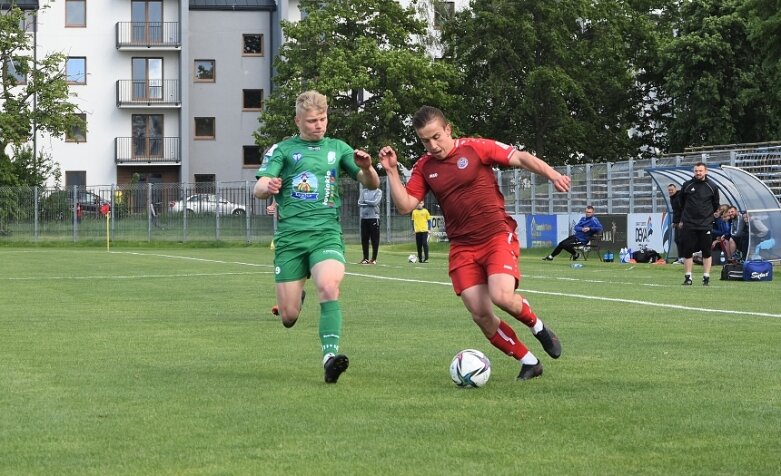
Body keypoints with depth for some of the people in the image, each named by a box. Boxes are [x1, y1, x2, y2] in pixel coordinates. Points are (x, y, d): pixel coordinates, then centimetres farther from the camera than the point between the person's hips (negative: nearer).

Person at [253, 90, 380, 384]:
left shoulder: (337, 148, 15)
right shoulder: (283, 149, 9)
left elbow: (371, 184, 14)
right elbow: (258, 188, -2)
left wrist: (366, 168, -10)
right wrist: (267, 187, -27)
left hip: (327, 233, 0)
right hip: (290, 235, 0)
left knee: (329, 286, -30)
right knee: (289, 317, -2)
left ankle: (330, 356, -33)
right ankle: (295, 298, 35)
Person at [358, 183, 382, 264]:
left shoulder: (378, 192, 1)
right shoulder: (363, 191, 14)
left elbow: (375, 202, -13)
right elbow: (359, 204, 4)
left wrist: (365, 201, -1)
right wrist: (370, 203, -10)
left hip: (374, 218, -4)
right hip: (364, 218, 4)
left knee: (374, 240, -3)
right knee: (364, 239, 6)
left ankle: (374, 259, 2)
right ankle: (366, 258, 13)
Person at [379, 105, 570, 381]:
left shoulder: (476, 148, -6)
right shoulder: (424, 167, 6)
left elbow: (521, 158, -8)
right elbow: (405, 205, 1)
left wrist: (551, 174, -23)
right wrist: (391, 171, -9)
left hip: (497, 235, -4)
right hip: (462, 247, 4)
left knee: (502, 296, -27)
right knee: (480, 315, -6)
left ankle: (536, 325, 7)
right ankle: (529, 363, 11)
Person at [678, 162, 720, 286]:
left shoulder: (712, 187, 2)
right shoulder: (686, 185, 3)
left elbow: (716, 205, 13)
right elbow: (681, 203, 14)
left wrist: (708, 215, 10)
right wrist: (682, 219, 15)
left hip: (706, 224, 0)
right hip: (688, 224, 0)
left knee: (706, 252, 2)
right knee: (687, 251, 0)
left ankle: (706, 277, 9)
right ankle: (688, 277, 6)